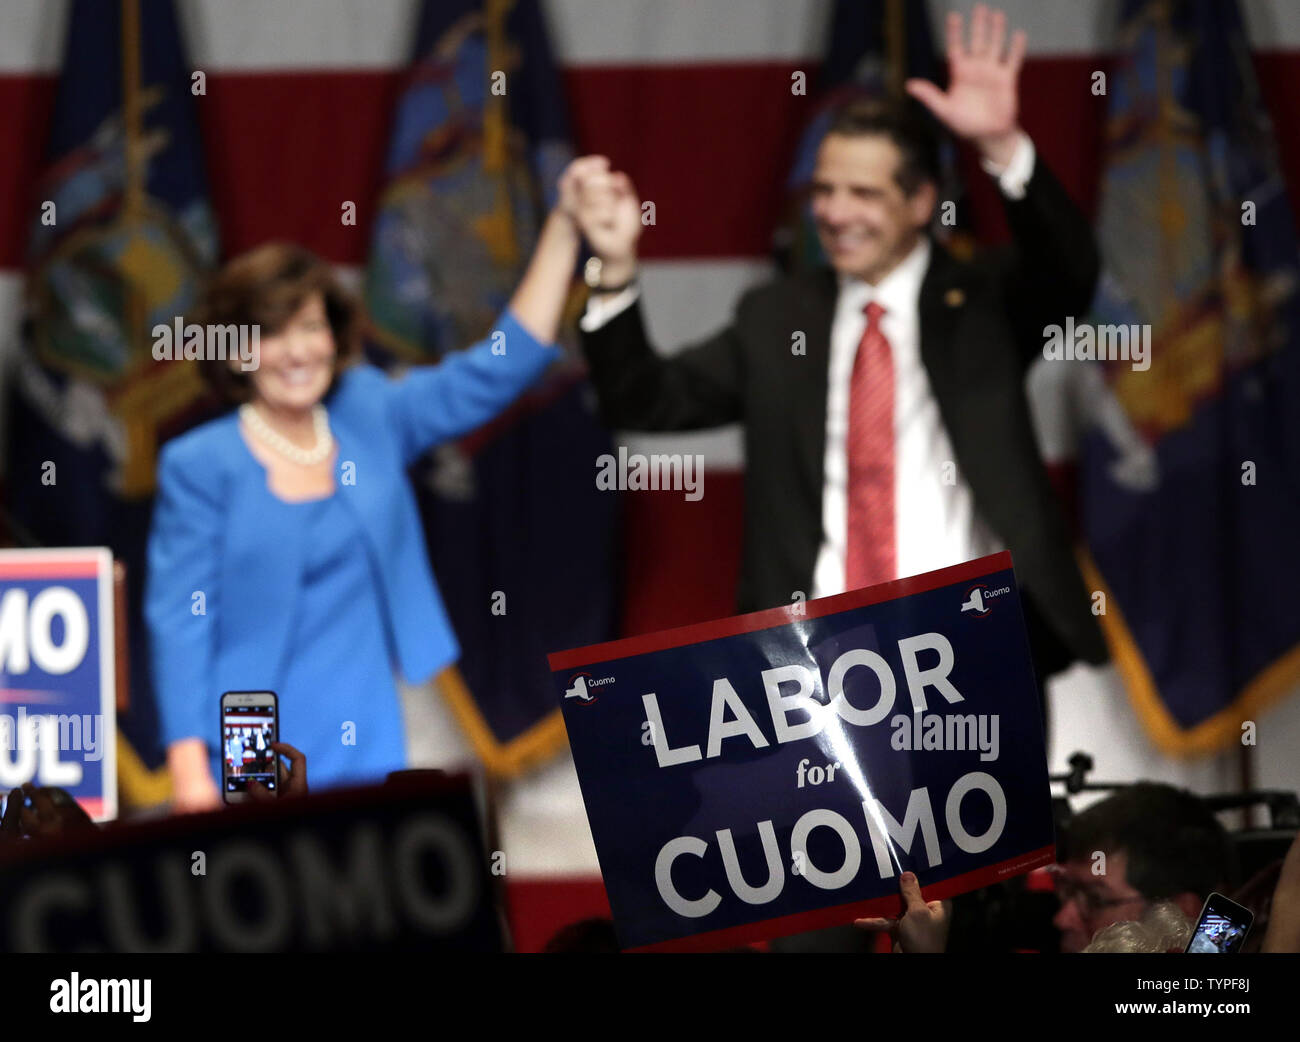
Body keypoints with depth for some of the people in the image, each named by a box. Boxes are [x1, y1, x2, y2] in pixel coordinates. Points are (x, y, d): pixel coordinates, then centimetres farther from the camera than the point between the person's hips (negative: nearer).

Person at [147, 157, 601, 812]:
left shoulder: (372, 419, 10)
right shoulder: (200, 466, -2)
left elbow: (499, 368, 11)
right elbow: (179, 621, -6)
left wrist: (564, 227, 5)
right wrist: (189, 771, -14)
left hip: (369, 754, 4)